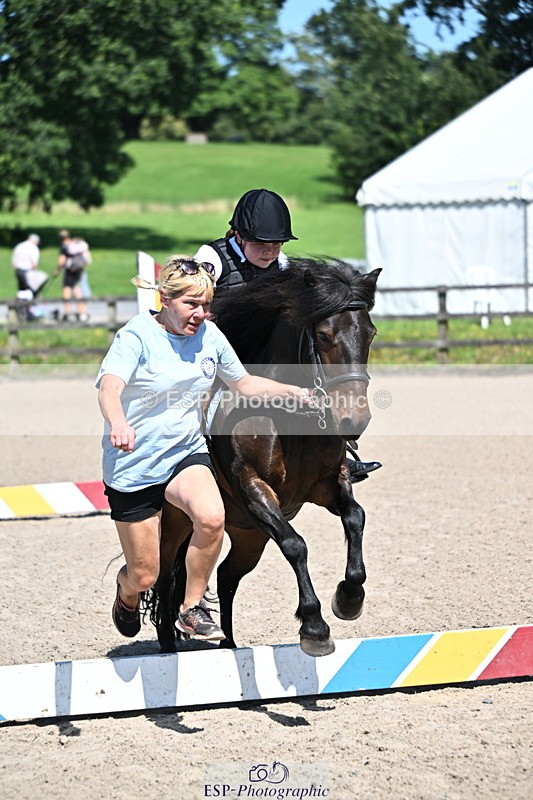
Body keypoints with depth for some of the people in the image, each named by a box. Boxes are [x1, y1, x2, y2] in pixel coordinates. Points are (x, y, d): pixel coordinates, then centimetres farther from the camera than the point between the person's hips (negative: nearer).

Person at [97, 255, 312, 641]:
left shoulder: (210, 335, 0)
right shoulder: (137, 336, -17)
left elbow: (244, 382, 16)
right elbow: (109, 387, -34)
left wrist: (296, 392, 2)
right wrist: (118, 423, -56)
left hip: (187, 452, 4)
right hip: (133, 465, -3)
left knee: (212, 517, -31)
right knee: (144, 576, 2)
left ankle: (193, 608, -9)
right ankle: (127, 592, 43)